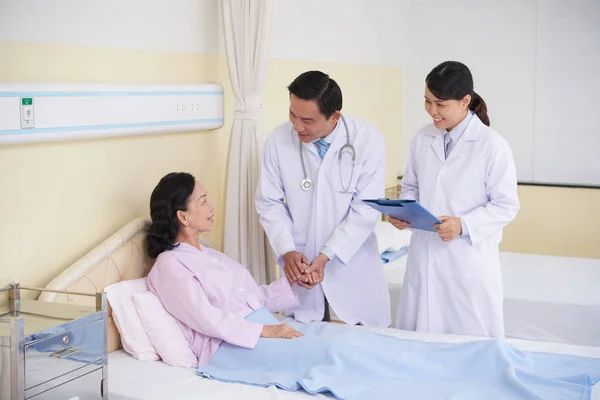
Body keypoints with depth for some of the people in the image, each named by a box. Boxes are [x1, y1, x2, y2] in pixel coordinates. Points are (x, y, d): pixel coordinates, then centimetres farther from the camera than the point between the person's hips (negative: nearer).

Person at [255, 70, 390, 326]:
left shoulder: (368, 140, -15)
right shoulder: (278, 140, -11)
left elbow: (365, 210, -12)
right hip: (300, 263, 1)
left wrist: (326, 256, -18)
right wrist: (287, 251, -14)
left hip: (353, 261, -1)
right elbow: (269, 202, -1)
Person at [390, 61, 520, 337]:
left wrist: (463, 225, -21)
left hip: (470, 261, -4)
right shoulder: (422, 139, 5)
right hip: (424, 256, 5)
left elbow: (506, 206, -8)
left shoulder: (492, 145, -11)